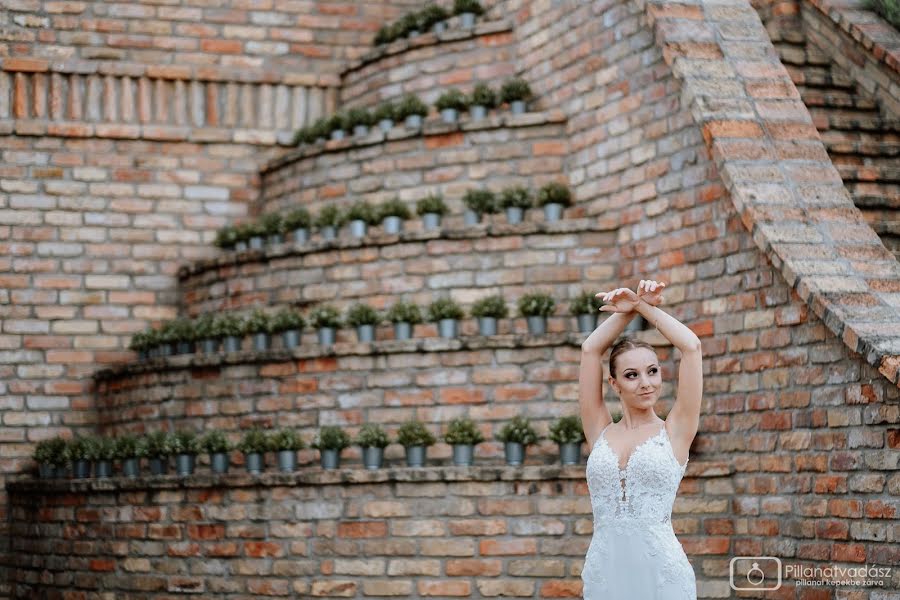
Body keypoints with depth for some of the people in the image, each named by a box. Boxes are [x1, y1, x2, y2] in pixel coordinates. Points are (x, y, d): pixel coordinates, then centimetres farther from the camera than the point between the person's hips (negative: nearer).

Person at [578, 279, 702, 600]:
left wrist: (646, 307, 10)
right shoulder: (600, 432, 11)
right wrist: (628, 309, 11)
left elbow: (691, 346, 0)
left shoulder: (674, 431, 5)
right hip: (603, 571, 2)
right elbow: (590, 350, 9)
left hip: (662, 570, -2)